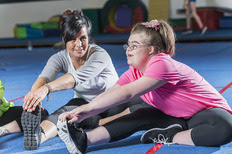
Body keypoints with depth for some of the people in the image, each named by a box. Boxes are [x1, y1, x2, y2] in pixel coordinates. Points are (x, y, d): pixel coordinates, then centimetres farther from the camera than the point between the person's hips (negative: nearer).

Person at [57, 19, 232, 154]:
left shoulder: (162, 65, -29)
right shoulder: (134, 72, -1)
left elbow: (127, 93, -36)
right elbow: (109, 95, -10)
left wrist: (86, 108, -37)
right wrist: (82, 114, -26)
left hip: (209, 111, -6)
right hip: (177, 117, 6)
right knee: (142, 116, -20)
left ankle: (172, 137, -24)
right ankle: (85, 140, -31)